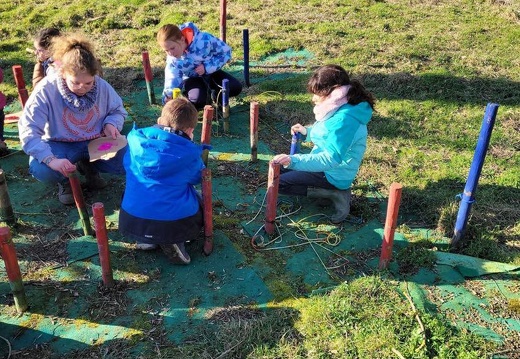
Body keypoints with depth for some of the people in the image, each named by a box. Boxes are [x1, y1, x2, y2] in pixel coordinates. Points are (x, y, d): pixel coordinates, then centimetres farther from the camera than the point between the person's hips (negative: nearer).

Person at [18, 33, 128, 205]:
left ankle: (89, 166, 10)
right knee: (40, 169, -34)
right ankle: (65, 180, 5)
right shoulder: (46, 90, -23)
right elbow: (28, 131, -26)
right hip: (61, 145, -2)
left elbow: (118, 110, 6)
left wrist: (111, 124, -19)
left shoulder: (102, 86, -13)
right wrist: (51, 159, -41)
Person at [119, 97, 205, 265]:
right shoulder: (190, 153, -5)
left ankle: (145, 238, 13)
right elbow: (197, 178, 14)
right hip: (177, 223, -3)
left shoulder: (136, 139, 3)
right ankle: (173, 240, 3)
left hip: (132, 222, 3)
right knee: (198, 204, 30)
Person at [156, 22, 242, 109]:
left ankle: (216, 95, 8)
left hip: (210, 72, 1)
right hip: (192, 78, 0)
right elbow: (172, 81, -16)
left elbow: (226, 52, -19)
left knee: (236, 88, -22)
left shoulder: (204, 40, -32)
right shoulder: (172, 59, -20)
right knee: (197, 100, -34)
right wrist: (168, 97, -37)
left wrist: (207, 67, -28)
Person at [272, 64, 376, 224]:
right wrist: (307, 131, 6)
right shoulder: (341, 109, 1)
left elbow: (331, 159, -36)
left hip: (332, 175, -10)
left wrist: (294, 160, -43)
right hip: (328, 167, 10)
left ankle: (334, 193, -8)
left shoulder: (344, 119, -30)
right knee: (282, 170, 21)